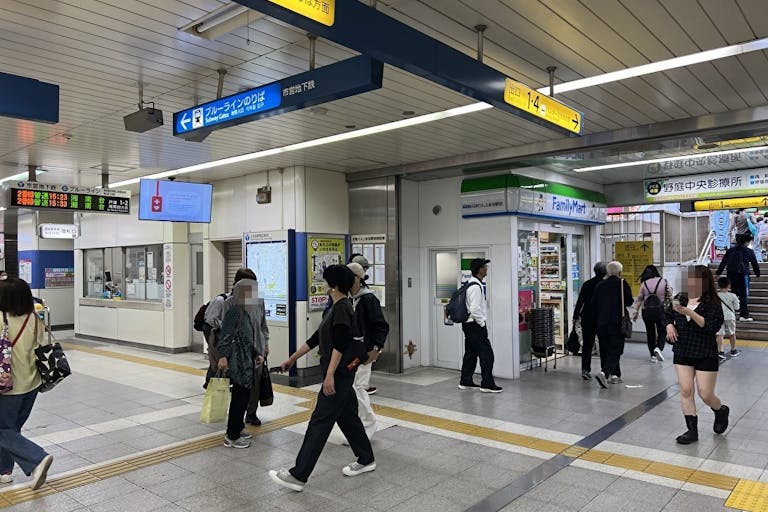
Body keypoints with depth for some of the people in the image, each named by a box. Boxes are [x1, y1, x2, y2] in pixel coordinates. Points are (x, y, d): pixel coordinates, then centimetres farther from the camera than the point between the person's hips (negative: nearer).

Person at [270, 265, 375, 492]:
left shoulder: (342, 308, -15)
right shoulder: (336, 308, 15)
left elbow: (340, 344, -23)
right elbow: (316, 338, 20)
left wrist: (330, 375, -25)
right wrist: (292, 359, 22)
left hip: (339, 374, -10)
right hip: (341, 375, 10)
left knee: (320, 421, -7)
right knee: (347, 416, 17)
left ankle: (298, 475, -3)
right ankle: (366, 460, 29)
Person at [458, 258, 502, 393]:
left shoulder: (472, 284, 12)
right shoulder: (476, 287, -19)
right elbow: (474, 310, -24)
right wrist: (483, 324, -13)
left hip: (468, 325, 10)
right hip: (475, 325, -10)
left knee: (470, 353, 15)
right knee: (486, 353, -4)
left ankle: (465, 382, 23)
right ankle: (487, 384, 0)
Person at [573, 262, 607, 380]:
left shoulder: (587, 284, 0)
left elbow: (580, 301, 1)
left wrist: (575, 316, 9)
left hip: (587, 318, 2)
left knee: (587, 345, 4)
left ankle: (585, 369, -5)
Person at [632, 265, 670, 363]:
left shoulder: (644, 284, -1)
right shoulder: (664, 281, -1)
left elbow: (639, 299, 0)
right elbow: (670, 295, 3)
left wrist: (636, 312, 6)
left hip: (647, 311, 1)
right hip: (660, 310, -1)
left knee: (650, 333, 11)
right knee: (662, 331, 12)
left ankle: (653, 355, 13)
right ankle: (658, 348, -14)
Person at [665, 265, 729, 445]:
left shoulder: (712, 303, -10)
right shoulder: (682, 300, 5)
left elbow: (712, 326, -23)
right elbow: (669, 316, 21)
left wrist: (689, 312, -29)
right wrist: (669, 325, -1)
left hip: (705, 355, -4)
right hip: (682, 353, 5)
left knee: (706, 394, 2)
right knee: (685, 390, 0)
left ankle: (721, 411, 37)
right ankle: (692, 430, 10)